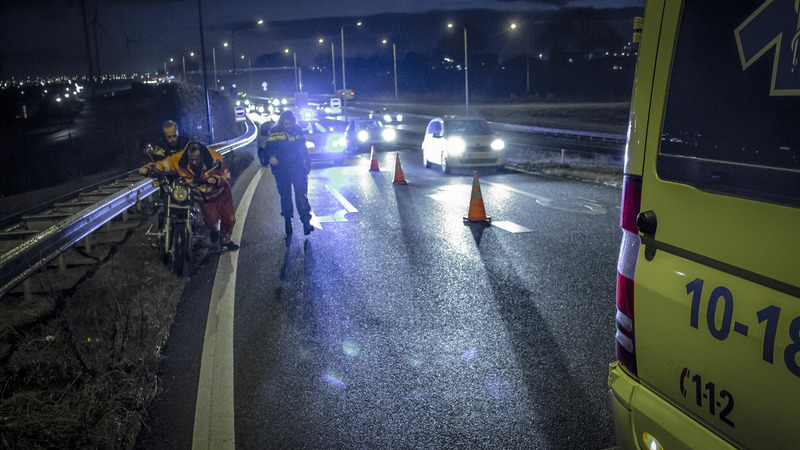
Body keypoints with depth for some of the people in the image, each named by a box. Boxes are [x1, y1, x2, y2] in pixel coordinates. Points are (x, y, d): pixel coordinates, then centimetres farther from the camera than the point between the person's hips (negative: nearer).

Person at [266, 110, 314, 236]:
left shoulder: (298, 130, 7)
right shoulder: (275, 132, -2)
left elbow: (303, 148, 16)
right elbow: (269, 147, -7)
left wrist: (307, 162, 19)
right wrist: (272, 157, -28)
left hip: (298, 168, 1)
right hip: (281, 170, 0)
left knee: (301, 194, -11)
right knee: (285, 197, 8)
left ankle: (306, 222, -14)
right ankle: (288, 223, 19)